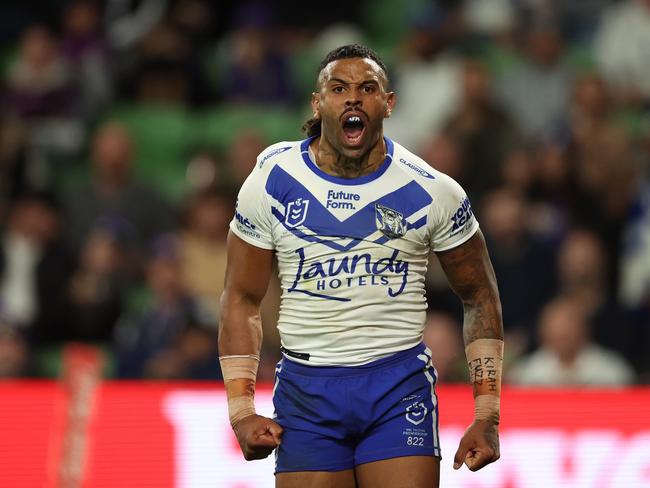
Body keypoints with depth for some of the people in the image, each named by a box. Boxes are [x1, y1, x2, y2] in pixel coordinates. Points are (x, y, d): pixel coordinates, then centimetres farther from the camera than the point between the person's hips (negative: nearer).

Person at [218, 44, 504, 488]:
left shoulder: (433, 192, -2)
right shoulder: (271, 183, 0)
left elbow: (480, 297, 8)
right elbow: (242, 300, 7)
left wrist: (487, 416, 3)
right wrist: (242, 411, -2)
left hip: (400, 384, -1)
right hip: (306, 389, 1)